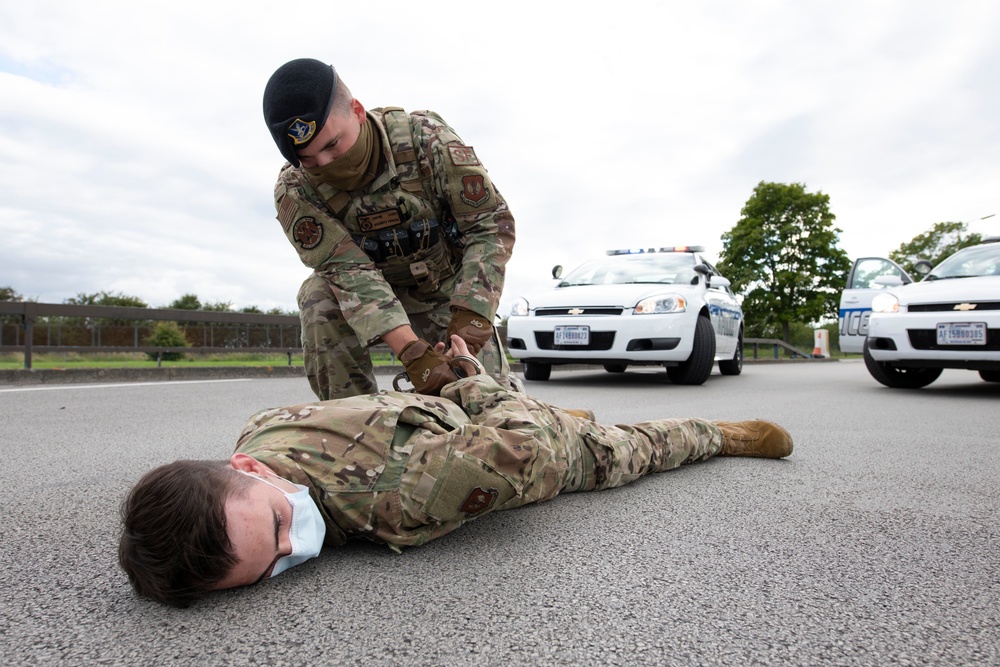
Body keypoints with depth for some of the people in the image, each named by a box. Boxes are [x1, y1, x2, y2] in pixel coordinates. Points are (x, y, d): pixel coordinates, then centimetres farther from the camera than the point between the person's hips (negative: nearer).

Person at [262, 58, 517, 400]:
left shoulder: (424, 137, -26)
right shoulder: (294, 192, -23)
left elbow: (491, 222, -24)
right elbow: (349, 270, -30)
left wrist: (470, 317, -35)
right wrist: (410, 349, -45)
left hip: (447, 291, 0)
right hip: (366, 294, 1)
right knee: (320, 298, -31)